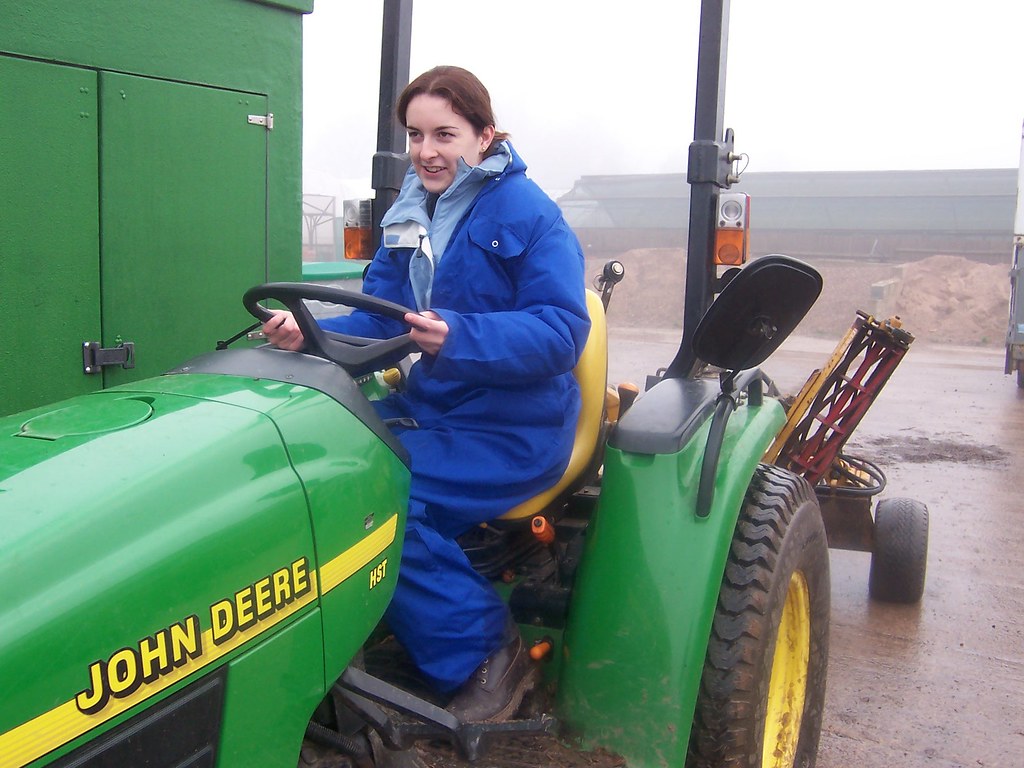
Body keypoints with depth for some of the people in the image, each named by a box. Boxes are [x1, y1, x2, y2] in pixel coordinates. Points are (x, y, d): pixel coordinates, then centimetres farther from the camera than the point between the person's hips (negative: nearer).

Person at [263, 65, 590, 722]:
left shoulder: (527, 212, -9)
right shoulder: (411, 216, 12)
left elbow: (561, 332, -19)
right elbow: (380, 323, 7)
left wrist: (458, 337, -34)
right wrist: (310, 335, -13)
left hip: (514, 428, -7)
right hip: (429, 408, 7)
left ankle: (487, 648, -7)